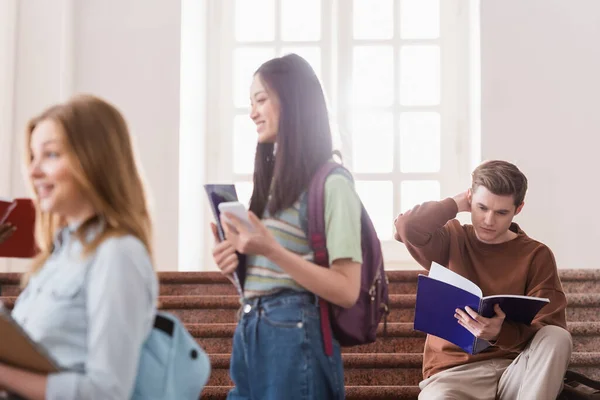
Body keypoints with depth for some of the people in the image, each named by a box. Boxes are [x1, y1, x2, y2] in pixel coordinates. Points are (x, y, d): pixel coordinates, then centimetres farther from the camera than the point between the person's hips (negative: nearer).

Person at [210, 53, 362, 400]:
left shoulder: (332, 184, -9)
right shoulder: (274, 180, 15)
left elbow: (347, 291, -16)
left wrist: (271, 250, -23)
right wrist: (237, 263, -1)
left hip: (294, 337, -7)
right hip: (250, 335, 7)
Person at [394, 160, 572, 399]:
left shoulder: (536, 255, 5)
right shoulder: (451, 240, 8)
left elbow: (551, 327, -6)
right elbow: (408, 227, -14)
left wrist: (500, 333, -26)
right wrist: (457, 204, 1)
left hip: (514, 369, 2)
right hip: (454, 371, -2)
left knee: (558, 338, -30)